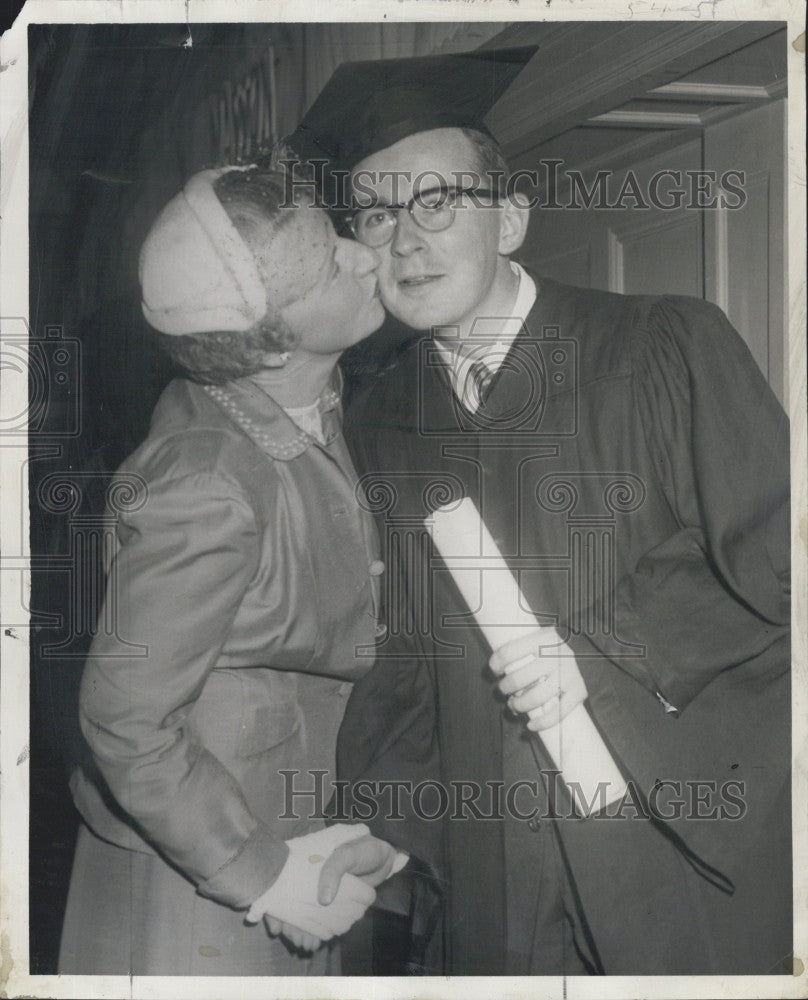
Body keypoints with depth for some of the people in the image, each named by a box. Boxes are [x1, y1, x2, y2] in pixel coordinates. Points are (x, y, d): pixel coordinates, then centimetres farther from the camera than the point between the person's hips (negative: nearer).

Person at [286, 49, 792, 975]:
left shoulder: (668, 346, -6)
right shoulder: (375, 424, 8)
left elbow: (774, 563, -6)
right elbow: (404, 644, 12)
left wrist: (601, 651, -15)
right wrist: (382, 819, 1)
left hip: (692, 844, -3)